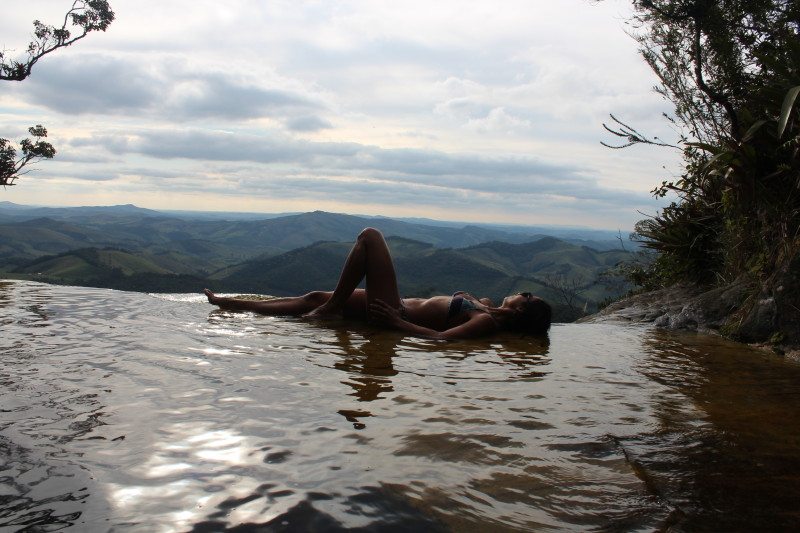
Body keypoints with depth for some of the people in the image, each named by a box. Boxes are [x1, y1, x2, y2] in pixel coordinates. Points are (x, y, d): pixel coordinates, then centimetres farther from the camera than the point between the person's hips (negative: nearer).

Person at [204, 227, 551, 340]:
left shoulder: (488, 322, -19)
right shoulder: (488, 306, 7)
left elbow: (442, 337, -32)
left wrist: (396, 322, -28)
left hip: (398, 316, -9)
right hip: (402, 307, 9)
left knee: (370, 236, -10)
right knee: (314, 298, 12)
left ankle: (332, 307, -3)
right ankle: (231, 305, 20)